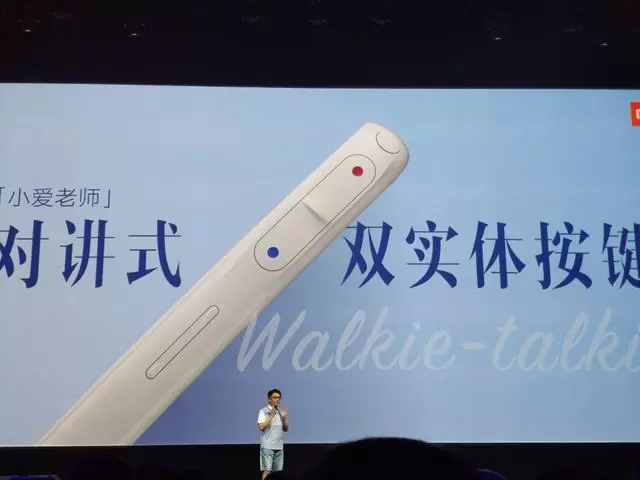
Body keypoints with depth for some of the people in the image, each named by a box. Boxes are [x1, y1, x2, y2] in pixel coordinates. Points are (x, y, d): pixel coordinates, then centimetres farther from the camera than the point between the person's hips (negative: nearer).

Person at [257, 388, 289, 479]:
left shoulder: (281, 412, 13)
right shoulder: (263, 411, -4)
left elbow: (286, 429, 14)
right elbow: (261, 427, -15)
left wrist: (284, 417, -2)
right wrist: (271, 416, -17)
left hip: (279, 446, 6)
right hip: (267, 446, -6)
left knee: (277, 471, 6)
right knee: (267, 471, -8)